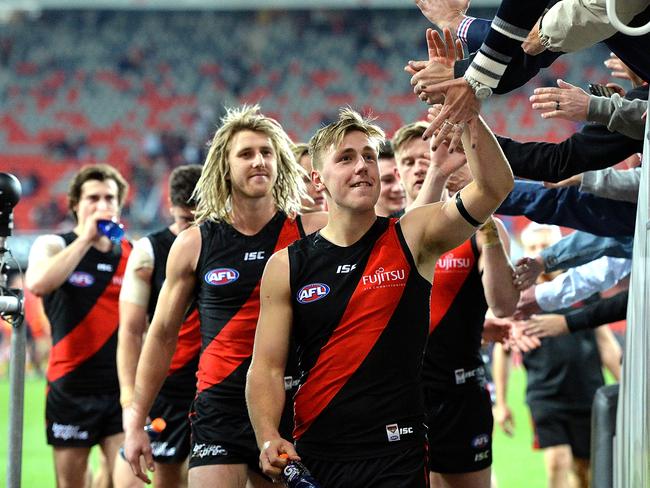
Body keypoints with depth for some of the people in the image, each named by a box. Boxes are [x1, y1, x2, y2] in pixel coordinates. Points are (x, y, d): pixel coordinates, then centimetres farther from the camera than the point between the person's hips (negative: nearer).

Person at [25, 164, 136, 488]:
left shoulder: (134, 253, 9)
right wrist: (86, 238, -18)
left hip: (124, 388, 1)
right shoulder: (53, 245, 2)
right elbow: (37, 283, -22)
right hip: (71, 388, -1)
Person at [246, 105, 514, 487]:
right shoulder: (286, 267, 3)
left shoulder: (412, 238, 0)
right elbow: (267, 368, 1)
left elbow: (495, 186, -13)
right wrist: (268, 437, -16)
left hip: (397, 456, -1)